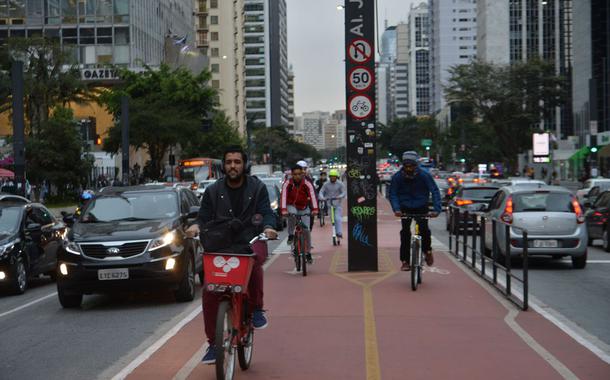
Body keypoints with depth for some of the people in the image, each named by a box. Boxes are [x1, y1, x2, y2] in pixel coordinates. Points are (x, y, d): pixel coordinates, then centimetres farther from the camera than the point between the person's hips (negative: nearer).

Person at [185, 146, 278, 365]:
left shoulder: (257, 188, 6)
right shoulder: (213, 191, 10)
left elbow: (267, 213, -1)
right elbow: (204, 217, 8)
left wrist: (268, 227, -24)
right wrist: (196, 226, -15)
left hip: (250, 243, -2)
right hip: (220, 247, 2)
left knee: (254, 259, -39)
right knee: (209, 293, -14)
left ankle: (256, 308, -16)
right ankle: (213, 344, -1)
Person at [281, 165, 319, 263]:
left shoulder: (307, 184, -18)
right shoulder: (287, 184, -18)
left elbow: (313, 196, -28)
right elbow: (283, 197, -29)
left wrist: (315, 209, -42)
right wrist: (283, 210, -44)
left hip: (304, 208, 1)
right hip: (292, 206, -1)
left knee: (307, 229, -7)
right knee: (292, 214, -37)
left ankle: (308, 252, 7)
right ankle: (291, 235, -16)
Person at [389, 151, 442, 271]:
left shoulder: (424, 175, -16)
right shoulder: (397, 177, -14)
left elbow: (435, 191, -16)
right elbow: (392, 194, -11)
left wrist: (437, 209, -28)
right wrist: (396, 209, -29)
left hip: (421, 207, 0)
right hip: (405, 208, 1)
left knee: (424, 229, -17)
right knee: (405, 232, -12)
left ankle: (427, 250, 12)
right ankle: (405, 261, -4)